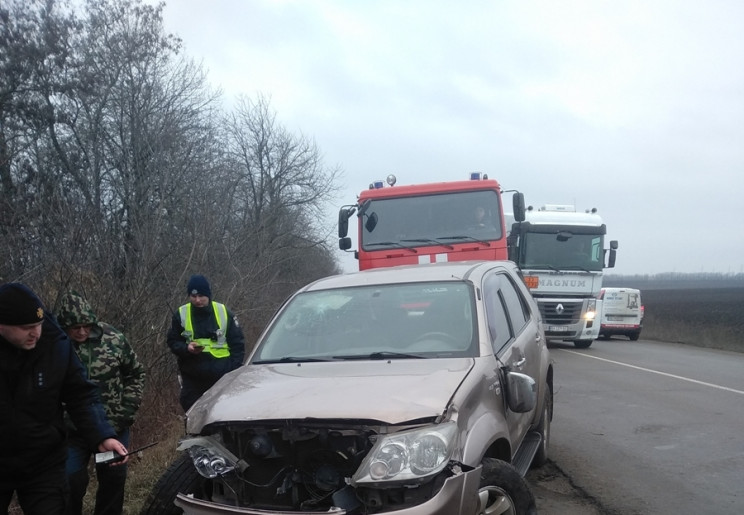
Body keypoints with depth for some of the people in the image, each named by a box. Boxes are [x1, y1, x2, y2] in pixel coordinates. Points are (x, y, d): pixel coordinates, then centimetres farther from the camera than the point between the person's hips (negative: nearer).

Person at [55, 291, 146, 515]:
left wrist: (127, 410, -3)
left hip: (115, 427, 2)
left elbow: (136, 374, 4)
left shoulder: (113, 338, -7)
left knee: (114, 478, 12)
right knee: (72, 483, 0)